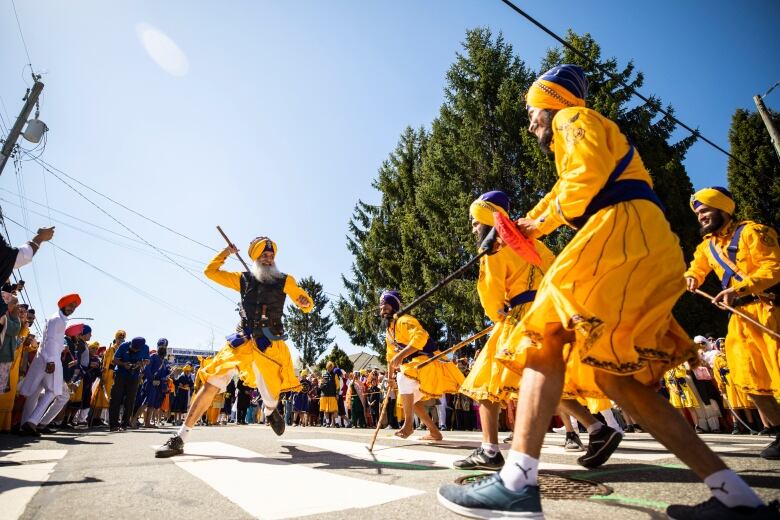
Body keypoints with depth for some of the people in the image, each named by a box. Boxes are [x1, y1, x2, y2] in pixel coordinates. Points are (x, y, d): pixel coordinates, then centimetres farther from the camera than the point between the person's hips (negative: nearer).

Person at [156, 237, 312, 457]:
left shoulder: (285, 281, 6)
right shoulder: (243, 279, 10)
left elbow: (306, 304, 10)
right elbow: (210, 271, 17)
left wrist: (305, 302, -12)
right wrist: (226, 252, 10)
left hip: (271, 347, 0)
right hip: (242, 343, 1)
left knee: (271, 399, 9)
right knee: (211, 385, -10)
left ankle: (271, 413, 47)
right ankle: (180, 438, 2)